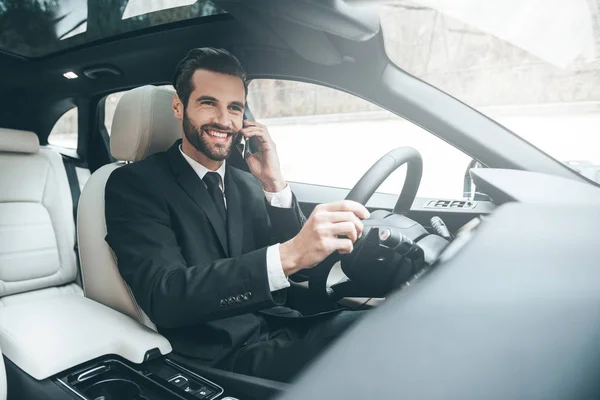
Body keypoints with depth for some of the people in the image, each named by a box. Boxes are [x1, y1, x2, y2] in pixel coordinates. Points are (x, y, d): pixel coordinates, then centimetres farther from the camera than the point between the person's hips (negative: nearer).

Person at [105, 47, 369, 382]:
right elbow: (161, 296, -20)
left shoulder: (251, 185, 11)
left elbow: (305, 268, 5)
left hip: (283, 329, 5)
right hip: (222, 356, -5)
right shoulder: (134, 184, -4)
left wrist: (275, 184, -8)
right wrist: (286, 256, -33)